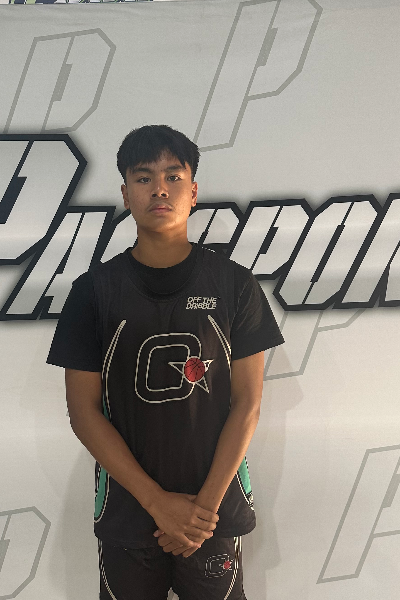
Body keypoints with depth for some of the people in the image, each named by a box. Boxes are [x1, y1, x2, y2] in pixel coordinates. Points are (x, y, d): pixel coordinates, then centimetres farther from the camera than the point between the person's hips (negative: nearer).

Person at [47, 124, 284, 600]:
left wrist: (205, 504, -11)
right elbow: (83, 411, -6)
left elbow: (247, 404, -5)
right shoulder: (95, 290, -5)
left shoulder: (234, 285, -5)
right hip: (127, 514, 1)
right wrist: (160, 503, -11)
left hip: (217, 511, 0)